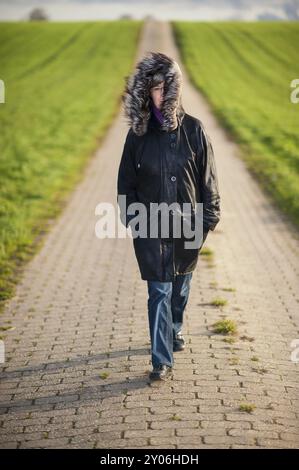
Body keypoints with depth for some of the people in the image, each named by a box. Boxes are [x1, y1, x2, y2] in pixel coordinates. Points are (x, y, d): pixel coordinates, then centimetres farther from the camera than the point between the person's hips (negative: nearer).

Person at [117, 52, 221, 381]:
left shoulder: (193, 129, -3)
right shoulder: (138, 133, -2)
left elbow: (208, 177, 1)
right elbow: (126, 181, 5)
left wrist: (210, 217, -1)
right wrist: (132, 218, -2)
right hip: (151, 227, -1)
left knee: (181, 285, 18)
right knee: (159, 291, -5)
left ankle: (174, 331, 44)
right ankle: (162, 361, -3)